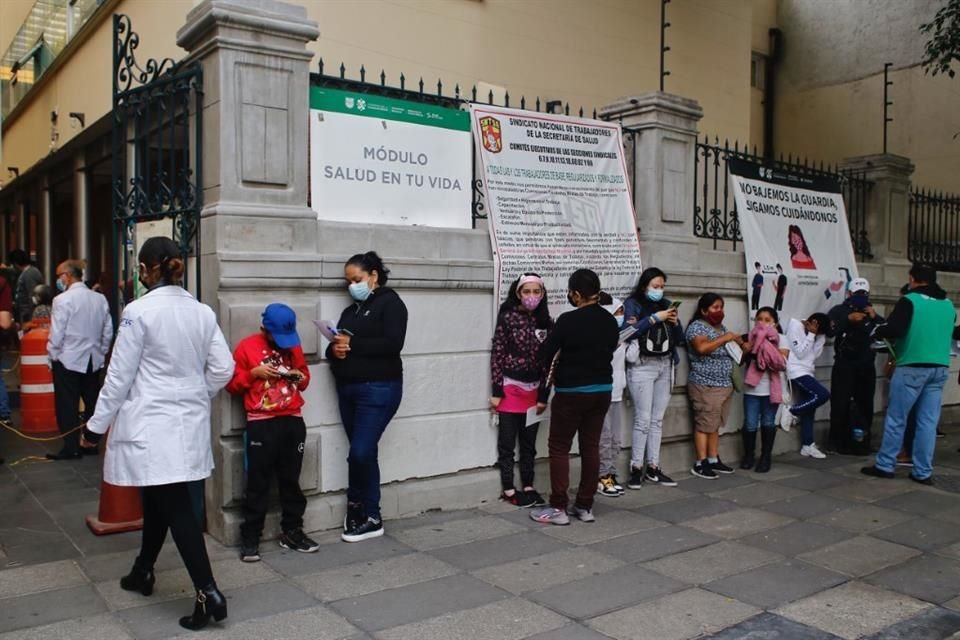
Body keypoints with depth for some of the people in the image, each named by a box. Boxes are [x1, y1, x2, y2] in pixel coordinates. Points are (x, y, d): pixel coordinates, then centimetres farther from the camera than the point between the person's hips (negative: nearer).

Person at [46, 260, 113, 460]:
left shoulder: (63, 300, -14)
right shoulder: (100, 299, 1)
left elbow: (56, 334, -13)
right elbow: (108, 332, 5)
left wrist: (52, 356, 1)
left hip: (68, 361, -5)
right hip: (93, 361, 5)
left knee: (67, 406, 3)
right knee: (92, 403, 12)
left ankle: (71, 448, 5)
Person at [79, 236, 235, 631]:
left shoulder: (139, 312, -14)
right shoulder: (202, 312, 2)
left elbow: (120, 376, -10)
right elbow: (222, 369, 2)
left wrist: (96, 425, 1)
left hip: (151, 424, -6)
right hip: (189, 423, 6)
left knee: (176, 507, -4)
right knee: (158, 499, 21)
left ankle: (208, 594, -6)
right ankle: (143, 572, 38)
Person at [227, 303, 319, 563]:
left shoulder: (293, 345, 10)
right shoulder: (247, 346, -2)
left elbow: (304, 375, 20)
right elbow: (232, 384, 0)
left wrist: (301, 377, -2)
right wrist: (254, 373, -15)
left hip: (293, 421, 4)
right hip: (261, 424, -4)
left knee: (291, 480, 12)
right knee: (258, 483, 0)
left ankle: (292, 532, 22)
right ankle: (250, 538, 9)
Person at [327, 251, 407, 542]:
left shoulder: (390, 303, -3)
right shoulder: (351, 310, 19)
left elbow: (393, 344, -16)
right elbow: (336, 345, 16)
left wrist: (352, 344, -16)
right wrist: (335, 350, -8)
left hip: (379, 389, -7)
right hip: (348, 389, 7)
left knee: (360, 452, -11)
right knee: (364, 453, 8)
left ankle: (358, 506, 11)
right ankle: (369, 517, 15)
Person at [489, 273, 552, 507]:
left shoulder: (547, 322, 3)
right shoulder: (508, 318, -7)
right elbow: (497, 354, -8)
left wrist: (544, 395, 4)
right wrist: (496, 391, -11)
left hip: (534, 390, 4)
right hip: (510, 388, -4)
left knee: (529, 443, 13)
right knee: (507, 442, 4)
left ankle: (528, 487, 23)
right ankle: (508, 489, 13)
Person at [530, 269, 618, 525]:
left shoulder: (568, 320, -17)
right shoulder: (610, 321, 2)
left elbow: (545, 354, -12)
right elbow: (609, 351, 11)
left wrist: (556, 367, 8)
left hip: (571, 393, -6)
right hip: (602, 390, 6)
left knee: (559, 448, 4)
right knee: (590, 447, 10)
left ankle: (558, 508, 5)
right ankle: (585, 506, 16)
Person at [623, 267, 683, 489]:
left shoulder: (666, 304, 14)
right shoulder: (633, 304, 0)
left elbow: (679, 340, 15)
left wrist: (675, 323, -4)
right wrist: (655, 318, -16)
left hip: (665, 366, 5)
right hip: (642, 366, -5)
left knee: (657, 420, 7)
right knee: (643, 420, -7)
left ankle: (653, 468, 13)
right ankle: (636, 468, 2)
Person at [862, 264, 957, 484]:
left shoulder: (909, 301, -8)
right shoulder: (948, 304, 12)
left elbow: (894, 329, -18)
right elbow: (951, 333, 24)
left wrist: (876, 330, 1)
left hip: (912, 367, -5)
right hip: (940, 368, 5)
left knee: (896, 418, 4)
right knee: (928, 422, 7)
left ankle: (885, 465, 9)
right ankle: (923, 472, 10)